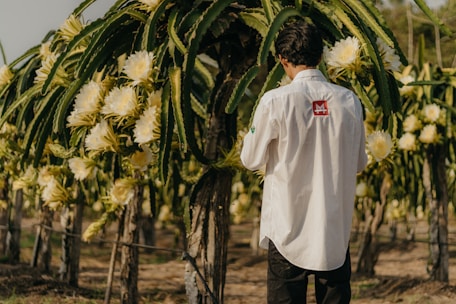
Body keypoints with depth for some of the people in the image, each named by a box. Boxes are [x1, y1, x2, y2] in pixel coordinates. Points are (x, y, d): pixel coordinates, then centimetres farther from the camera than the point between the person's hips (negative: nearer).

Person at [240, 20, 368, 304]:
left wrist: (254, 133, 16)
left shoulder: (275, 101, -13)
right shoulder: (348, 100, -3)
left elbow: (251, 159, -2)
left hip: (289, 227, -3)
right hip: (336, 228, 3)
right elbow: (360, 162, 8)